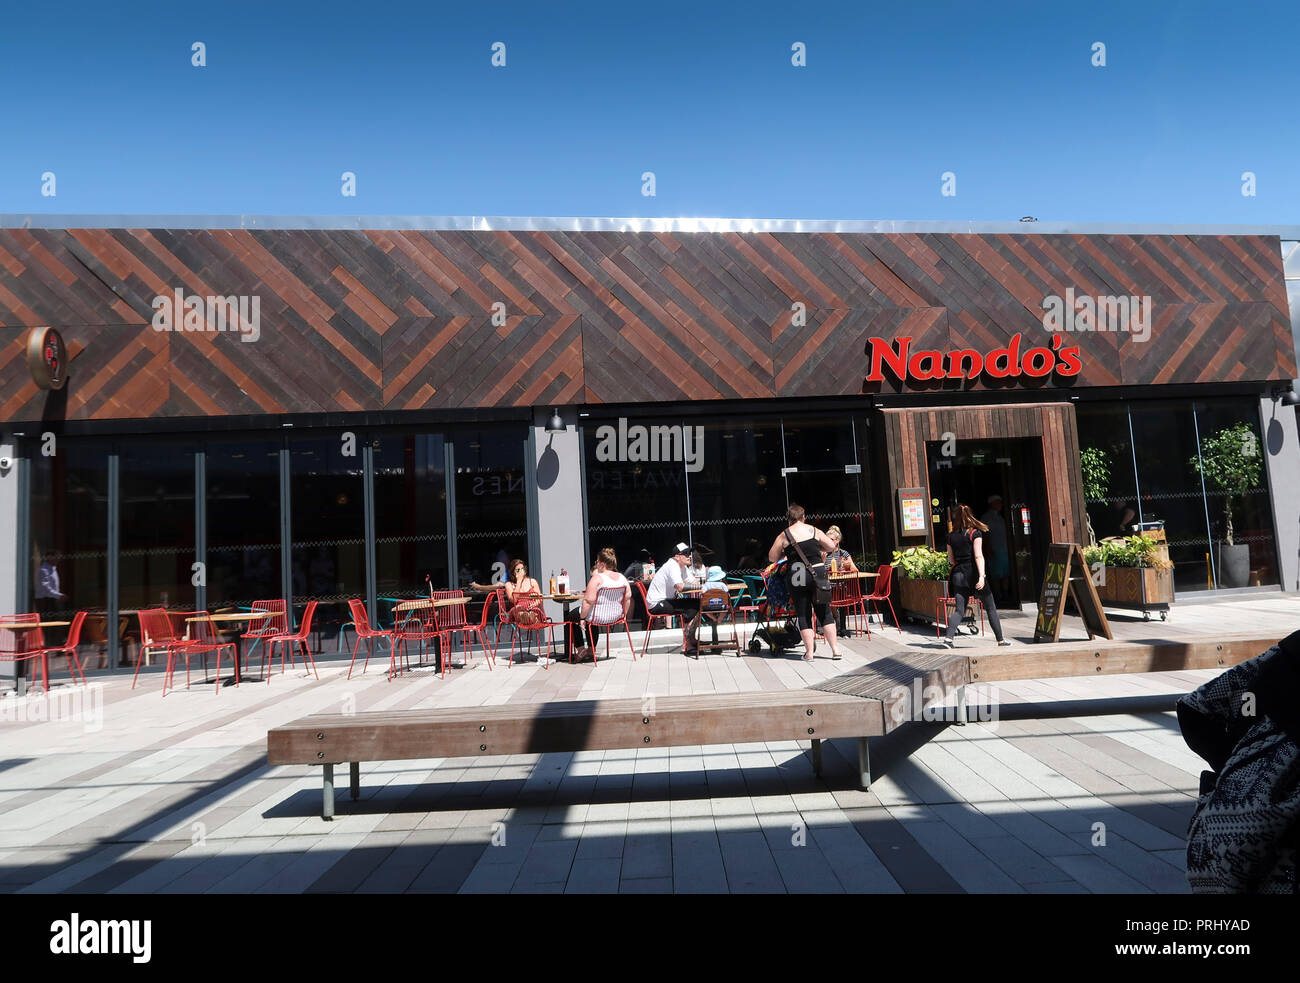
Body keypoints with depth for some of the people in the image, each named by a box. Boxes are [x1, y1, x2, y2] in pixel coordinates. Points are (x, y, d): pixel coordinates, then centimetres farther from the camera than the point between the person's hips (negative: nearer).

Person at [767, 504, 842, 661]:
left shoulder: (784, 535, 1)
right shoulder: (814, 530, 5)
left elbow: (772, 558, 4)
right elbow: (832, 547, 12)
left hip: (796, 577, -1)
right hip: (817, 575, 1)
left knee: (803, 615, 6)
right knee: (824, 613, 10)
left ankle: (809, 652, 6)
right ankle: (835, 649, 10)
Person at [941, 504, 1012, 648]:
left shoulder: (951, 536, 6)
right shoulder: (975, 533, -4)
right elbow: (978, 556, -14)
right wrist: (981, 576, -18)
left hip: (958, 574, 3)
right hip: (973, 573, -3)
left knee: (960, 609, 2)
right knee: (990, 608, 12)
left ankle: (948, 636, -17)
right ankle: (1000, 639, 19)